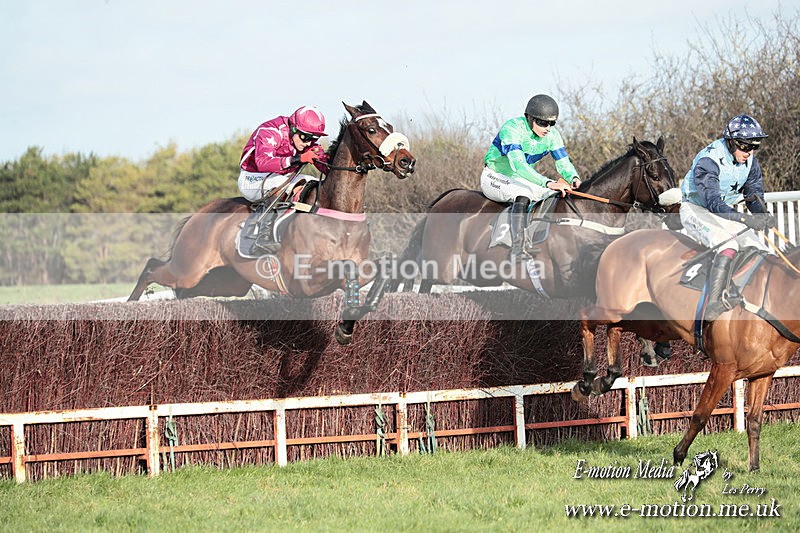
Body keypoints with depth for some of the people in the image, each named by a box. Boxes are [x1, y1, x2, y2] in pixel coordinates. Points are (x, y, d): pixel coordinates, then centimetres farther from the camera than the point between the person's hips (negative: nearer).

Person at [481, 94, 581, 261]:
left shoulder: (552, 135, -6)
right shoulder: (512, 129, -28)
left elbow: (563, 163, -5)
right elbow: (518, 164, -40)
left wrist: (573, 178, -30)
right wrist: (548, 183, -52)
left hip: (522, 179, 7)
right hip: (494, 177, -7)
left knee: (561, 194, -11)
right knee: (523, 194, -38)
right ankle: (517, 250, -45)